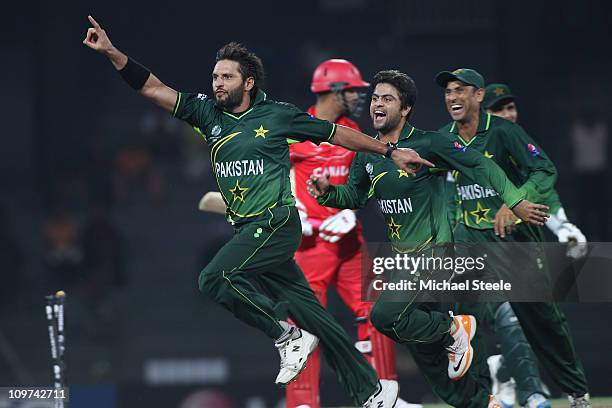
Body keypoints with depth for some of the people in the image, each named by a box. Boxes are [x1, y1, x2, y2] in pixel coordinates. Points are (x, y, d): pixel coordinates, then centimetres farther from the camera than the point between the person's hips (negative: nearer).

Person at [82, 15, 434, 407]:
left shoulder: (278, 114, -1)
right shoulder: (208, 113, 9)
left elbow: (337, 133, 9)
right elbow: (153, 88, 3)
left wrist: (390, 151, 12)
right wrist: (110, 51, -8)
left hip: (277, 223, -6)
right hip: (247, 230, 6)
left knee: (215, 279, -22)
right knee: (308, 311, 6)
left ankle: (289, 337, -9)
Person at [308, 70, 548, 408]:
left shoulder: (427, 144, -12)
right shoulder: (367, 154, 6)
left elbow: (479, 164, -8)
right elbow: (355, 196, 17)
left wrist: (514, 202, -11)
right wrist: (328, 192, -4)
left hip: (433, 252, -8)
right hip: (402, 256, 8)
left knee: (385, 316, -25)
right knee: (421, 345, 10)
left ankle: (454, 329, 0)